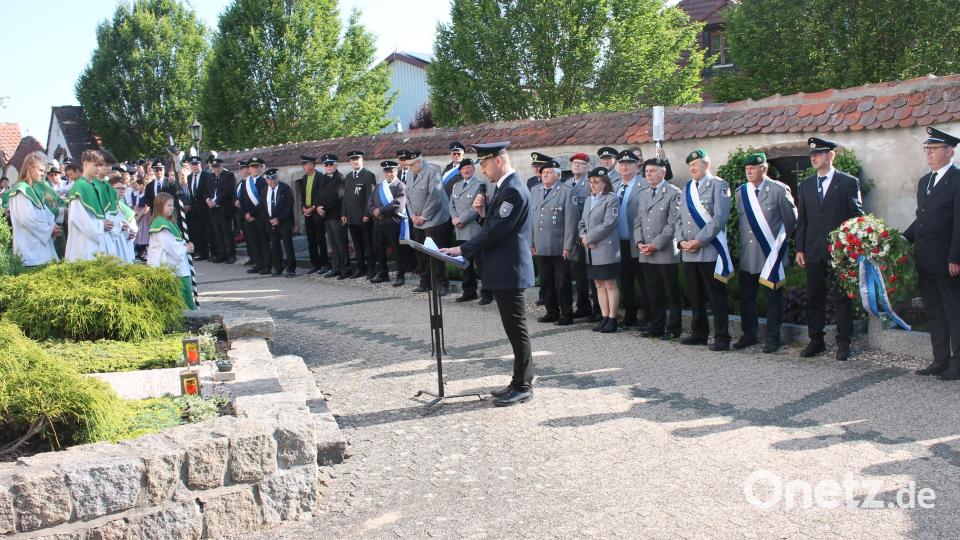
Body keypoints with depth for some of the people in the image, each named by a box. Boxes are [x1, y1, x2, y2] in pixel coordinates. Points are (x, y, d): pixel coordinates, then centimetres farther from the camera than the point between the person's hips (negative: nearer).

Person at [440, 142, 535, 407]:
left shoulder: (513, 190, -18)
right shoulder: (504, 187, 15)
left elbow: (496, 230, -21)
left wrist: (463, 249, -16)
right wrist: (483, 210, 0)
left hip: (509, 271, -10)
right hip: (503, 270, 10)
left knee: (516, 328, -2)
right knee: (514, 328, 14)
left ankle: (523, 386, 6)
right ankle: (521, 382, 23)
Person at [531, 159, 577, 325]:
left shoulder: (567, 192, -6)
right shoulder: (535, 191, 12)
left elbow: (571, 220, -9)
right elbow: (531, 217, 13)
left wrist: (567, 247, -13)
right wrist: (531, 242, 8)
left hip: (559, 248, -5)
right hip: (541, 247, 5)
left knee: (562, 283, 2)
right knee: (546, 282, 12)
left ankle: (566, 315, 12)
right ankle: (551, 312, 23)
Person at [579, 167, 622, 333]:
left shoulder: (612, 200, -7)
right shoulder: (589, 200, 17)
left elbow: (608, 224, -16)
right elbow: (582, 222, 18)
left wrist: (588, 238, -13)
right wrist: (583, 237, -3)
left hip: (606, 249, -7)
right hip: (591, 251, 7)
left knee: (610, 285, -1)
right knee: (599, 285, 10)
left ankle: (612, 319, 5)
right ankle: (604, 317, 16)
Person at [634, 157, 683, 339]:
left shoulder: (673, 193, -5)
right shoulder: (643, 194, 17)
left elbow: (674, 223, -11)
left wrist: (656, 244, -15)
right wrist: (639, 242, 0)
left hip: (665, 253, -6)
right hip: (645, 254, 6)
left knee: (671, 294, 1)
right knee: (652, 294, 10)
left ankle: (673, 329, 9)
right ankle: (656, 327, 18)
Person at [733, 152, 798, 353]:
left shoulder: (779, 190, -6)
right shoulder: (740, 192, 7)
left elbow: (791, 220, 1)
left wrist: (780, 242, 6)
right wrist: (743, 242, 10)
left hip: (772, 254, -4)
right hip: (747, 255, 4)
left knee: (774, 299, 4)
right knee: (746, 297, 9)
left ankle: (772, 338, 12)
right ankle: (749, 335, 21)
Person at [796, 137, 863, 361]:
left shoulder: (849, 182, 0)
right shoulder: (805, 185, 12)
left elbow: (857, 216, 0)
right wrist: (800, 249, 7)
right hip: (814, 251, 4)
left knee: (842, 298, 1)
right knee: (814, 298, 8)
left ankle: (843, 343, 8)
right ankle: (816, 340, 18)